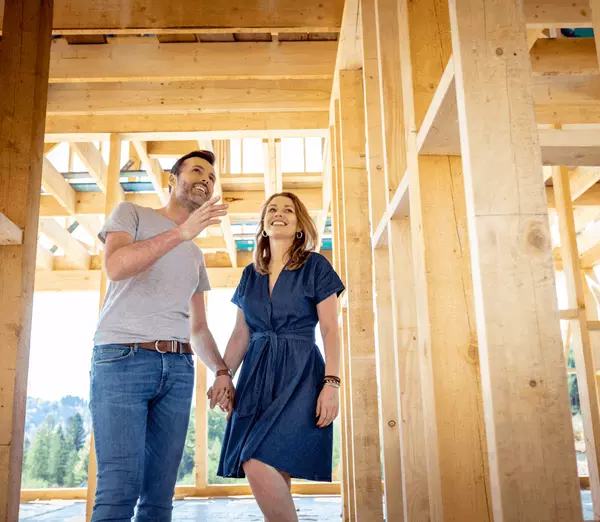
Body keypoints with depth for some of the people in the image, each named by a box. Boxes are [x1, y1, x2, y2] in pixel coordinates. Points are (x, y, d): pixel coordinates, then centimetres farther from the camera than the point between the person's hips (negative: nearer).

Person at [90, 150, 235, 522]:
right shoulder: (132, 213, 10)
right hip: (123, 358, -5)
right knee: (120, 489, -15)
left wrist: (222, 370, 5)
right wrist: (182, 232, -21)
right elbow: (115, 266, -12)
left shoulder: (196, 255, 25)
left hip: (178, 368, 6)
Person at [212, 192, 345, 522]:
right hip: (257, 375, 5)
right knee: (275, 476, 3)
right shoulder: (251, 274, 16)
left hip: (299, 374, -5)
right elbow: (240, 334, 17)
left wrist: (332, 383, -13)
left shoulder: (315, 266, 2)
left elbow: (330, 329, -4)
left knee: (258, 465, -20)